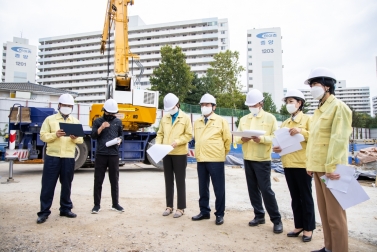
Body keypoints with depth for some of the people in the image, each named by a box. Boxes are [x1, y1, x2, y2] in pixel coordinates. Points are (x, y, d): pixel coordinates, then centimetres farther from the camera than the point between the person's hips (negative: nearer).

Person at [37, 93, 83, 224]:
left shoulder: (76, 122, 11)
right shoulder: (50, 119, 5)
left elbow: (81, 140, 6)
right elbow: (43, 136, -2)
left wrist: (75, 138, -17)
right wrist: (55, 135, -20)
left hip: (69, 157, 2)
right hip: (52, 156, -2)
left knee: (66, 185, 10)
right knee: (48, 185, 2)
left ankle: (65, 209, 23)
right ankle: (44, 212, 11)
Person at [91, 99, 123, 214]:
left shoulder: (118, 122, 11)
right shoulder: (98, 121, 5)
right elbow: (93, 136, -2)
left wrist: (119, 140, -3)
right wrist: (101, 127, -17)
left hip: (114, 154, 1)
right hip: (101, 154, -1)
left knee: (114, 180, 8)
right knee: (98, 180, 4)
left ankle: (115, 204, 18)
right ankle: (97, 205, 15)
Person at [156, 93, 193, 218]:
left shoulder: (185, 118, -1)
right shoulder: (164, 118, 11)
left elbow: (189, 135, -6)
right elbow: (160, 133, 12)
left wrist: (177, 141, -19)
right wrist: (158, 144, -6)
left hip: (180, 153, -4)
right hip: (166, 153, 4)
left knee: (180, 181, 4)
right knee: (168, 181, 11)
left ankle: (180, 208, 13)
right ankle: (169, 206, 23)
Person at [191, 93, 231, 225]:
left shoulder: (221, 121, -1)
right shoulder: (197, 122, 13)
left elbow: (227, 139, 2)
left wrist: (223, 153, 8)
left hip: (216, 160, -5)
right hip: (201, 159, 5)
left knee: (219, 188, 3)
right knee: (203, 188, 13)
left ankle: (219, 214, 15)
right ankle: (204, 211, 26)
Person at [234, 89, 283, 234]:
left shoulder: (270, 118, -1)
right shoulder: (243, 119, 12)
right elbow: (236, 138, 8)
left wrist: (262, 139, -24)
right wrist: (242, 139, -14)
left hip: (262, 160, -5)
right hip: (247, 159, 5)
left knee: (266, 189, -4)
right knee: (253, 189, 10)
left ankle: (276, 220, 9)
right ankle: (259, 216, 24)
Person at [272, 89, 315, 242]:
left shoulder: (307, 119, -1)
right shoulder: (284, 123, 15)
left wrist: (301, 131, -22)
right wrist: (277, 148, -2)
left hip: (302, 164, -6)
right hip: (288, 164, 6)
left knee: (305, 196, 4)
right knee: (295, 197, 13)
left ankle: (308, 228, 16)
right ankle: (299, 225, 24)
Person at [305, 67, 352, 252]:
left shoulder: (338, 107, -8)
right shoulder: (319, 110, 17)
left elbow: (338, 139, -17)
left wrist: (331, 166, -22)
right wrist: (310, 163, 15)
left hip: (331, 168, -8)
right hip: (318, 167, 8)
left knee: (335, 214, 0)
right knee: (324, 211, 15)